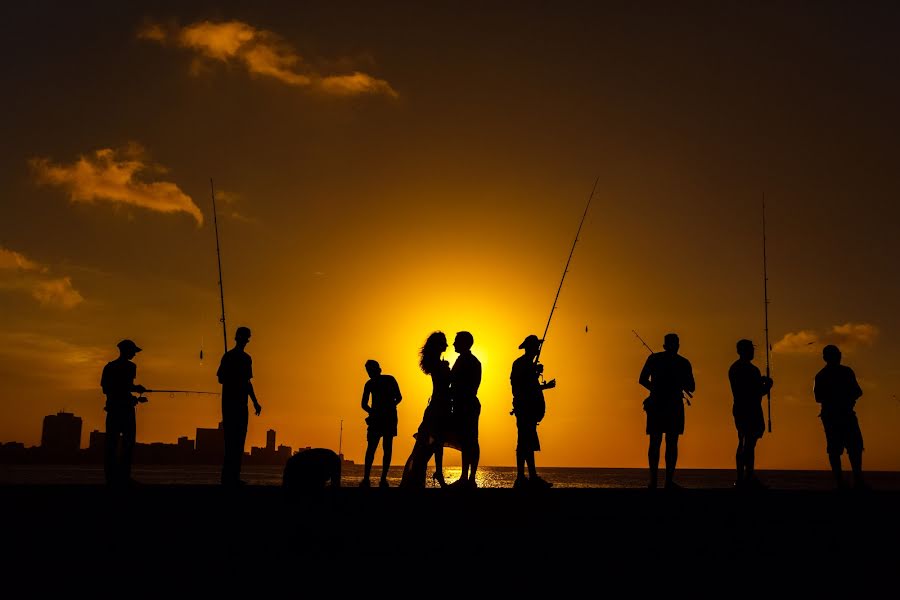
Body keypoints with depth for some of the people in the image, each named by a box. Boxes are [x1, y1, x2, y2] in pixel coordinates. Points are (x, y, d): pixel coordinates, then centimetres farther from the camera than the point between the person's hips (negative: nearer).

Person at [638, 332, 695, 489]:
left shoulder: (654, 358, 5)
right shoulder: (684, 363, 3)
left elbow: (642, 380, 6)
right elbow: (691, 388, 8)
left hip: (655, 404, 1)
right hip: (674, 405, -1)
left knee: (655, 443, 4)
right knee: (671, 443, 1)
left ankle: (653, 480, -2)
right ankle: (669, 481, -5)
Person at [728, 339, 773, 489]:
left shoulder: (733, 368, 15)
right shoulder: (751, 369, -14)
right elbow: (758, 392, -15)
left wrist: (760, 382, 21)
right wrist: (767, 385, 3)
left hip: (739, 408, 9)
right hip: (751, 410, -9)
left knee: (743, 443, 11)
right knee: (750, 444, -9)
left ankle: (740, 478, 12)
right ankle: (749, 478, -10)